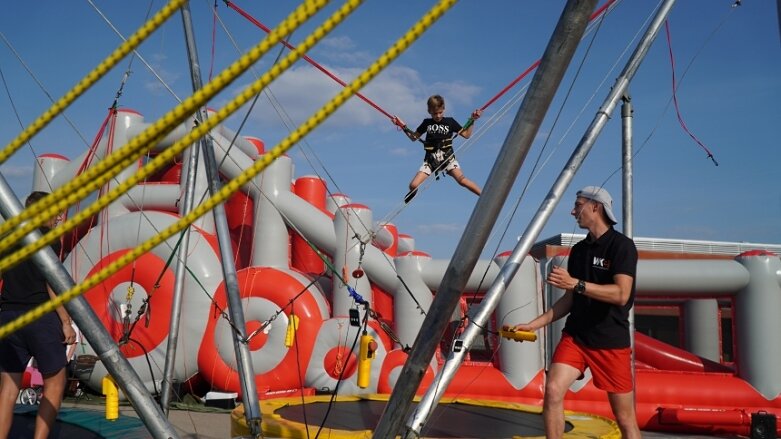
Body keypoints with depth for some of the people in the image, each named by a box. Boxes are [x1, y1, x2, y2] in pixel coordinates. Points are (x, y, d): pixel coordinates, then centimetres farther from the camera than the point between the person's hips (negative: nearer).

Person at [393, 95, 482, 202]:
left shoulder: (450, 122, 5)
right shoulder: (426, 123, 9)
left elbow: (467, 135, 7)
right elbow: (414, 137, 18)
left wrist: (472, 121, -4)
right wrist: (404, 127, 6)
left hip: (448, 157, -2)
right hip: (431, 160, 2)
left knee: (462, 179, -25)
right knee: (413, 185, -10)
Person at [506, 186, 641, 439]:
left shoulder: (622, 245, -8)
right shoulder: (578, 249, 12)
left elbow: (621, 294, -21)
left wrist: (576, 283, -27)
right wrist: (534, 324, 6)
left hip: (611, 341, -5)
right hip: (574, 335, 5)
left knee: (625, 418, 4)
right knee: (552, 390, -16)